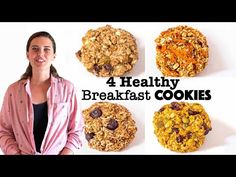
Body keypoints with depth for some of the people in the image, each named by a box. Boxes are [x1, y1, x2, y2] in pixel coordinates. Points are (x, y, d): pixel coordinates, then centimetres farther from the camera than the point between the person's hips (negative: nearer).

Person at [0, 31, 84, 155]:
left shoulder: (67, 88, -8)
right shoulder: (13, 90, -5)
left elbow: (76, 130, -3)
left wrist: (66, 152, -17)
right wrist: (15, 153, -14)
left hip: (59, 153, -1)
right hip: (22, 153, 1)